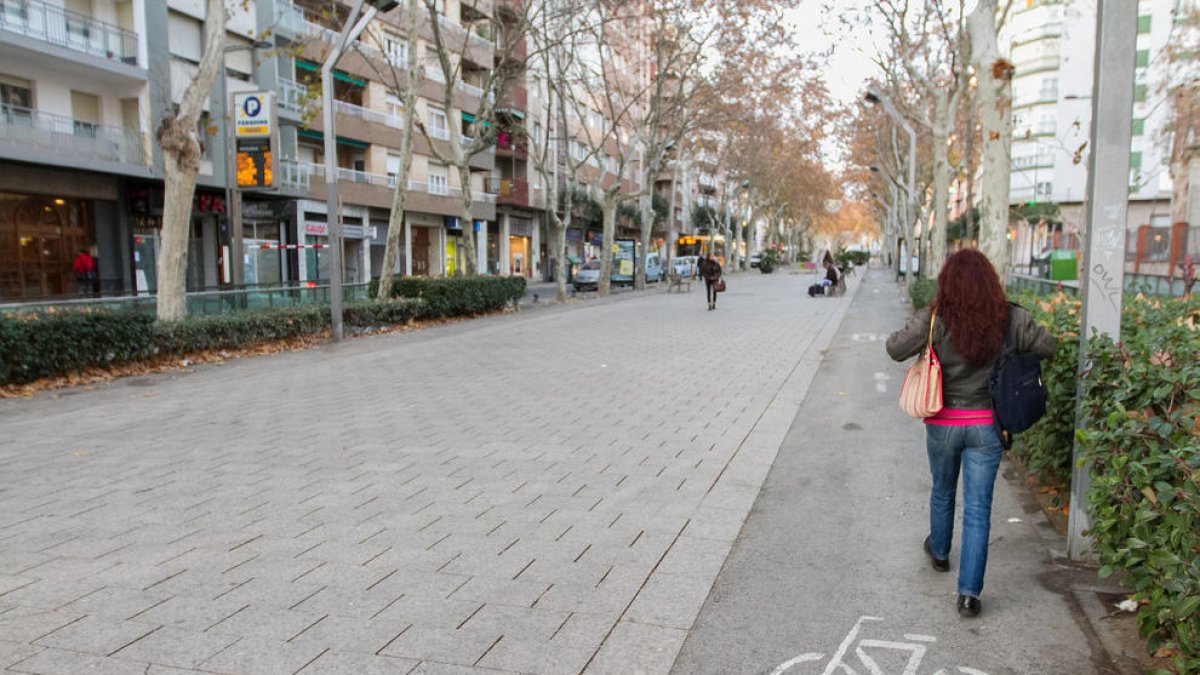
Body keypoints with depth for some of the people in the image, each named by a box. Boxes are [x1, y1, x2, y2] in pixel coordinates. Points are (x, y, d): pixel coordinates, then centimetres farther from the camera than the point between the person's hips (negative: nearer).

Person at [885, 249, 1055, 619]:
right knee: (978, 508, 5)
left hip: (943, 423, 0)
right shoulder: (1009, 319, -9)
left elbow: (895, 349, -15)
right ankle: (969, 593, 5)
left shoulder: (934, 320, -16)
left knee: (942, 491, 24)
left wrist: (917, 326, 2)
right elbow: (1048, 346, 2)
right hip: (986, 425, 0)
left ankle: (939, 552, 48)